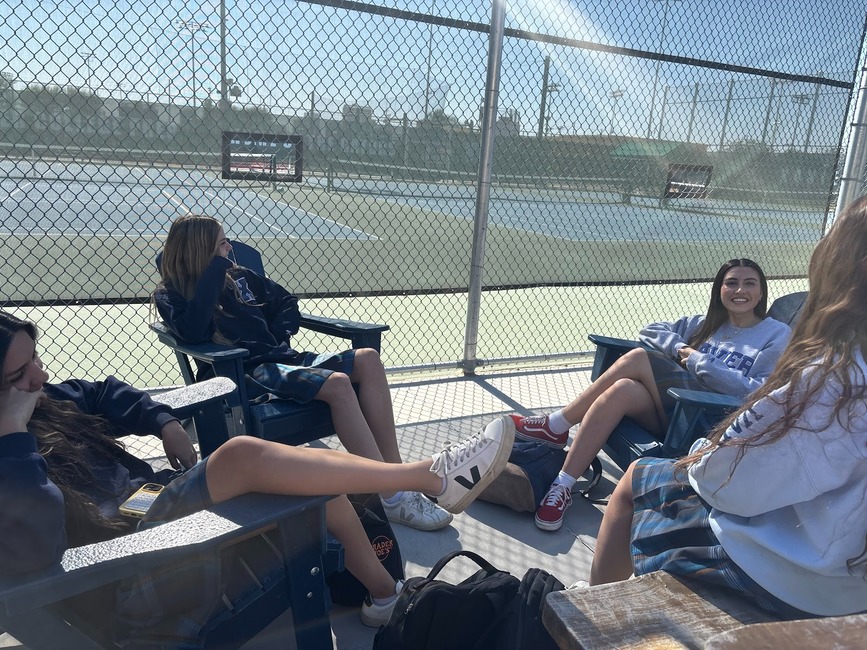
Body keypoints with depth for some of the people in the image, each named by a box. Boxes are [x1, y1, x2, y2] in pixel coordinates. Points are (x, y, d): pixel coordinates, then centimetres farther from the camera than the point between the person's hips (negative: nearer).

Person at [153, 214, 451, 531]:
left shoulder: (238, 276, 22)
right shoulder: (171, 295, 4)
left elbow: (287, 303, 27)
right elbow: (194, 331, -18)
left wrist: (275, 337, 7)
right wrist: (216, 268, -11)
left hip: (282, 357, 7)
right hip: (247, 372, -7)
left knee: (367, 360, -17)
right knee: (337, 384, -32)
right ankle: (393, 498, -31)